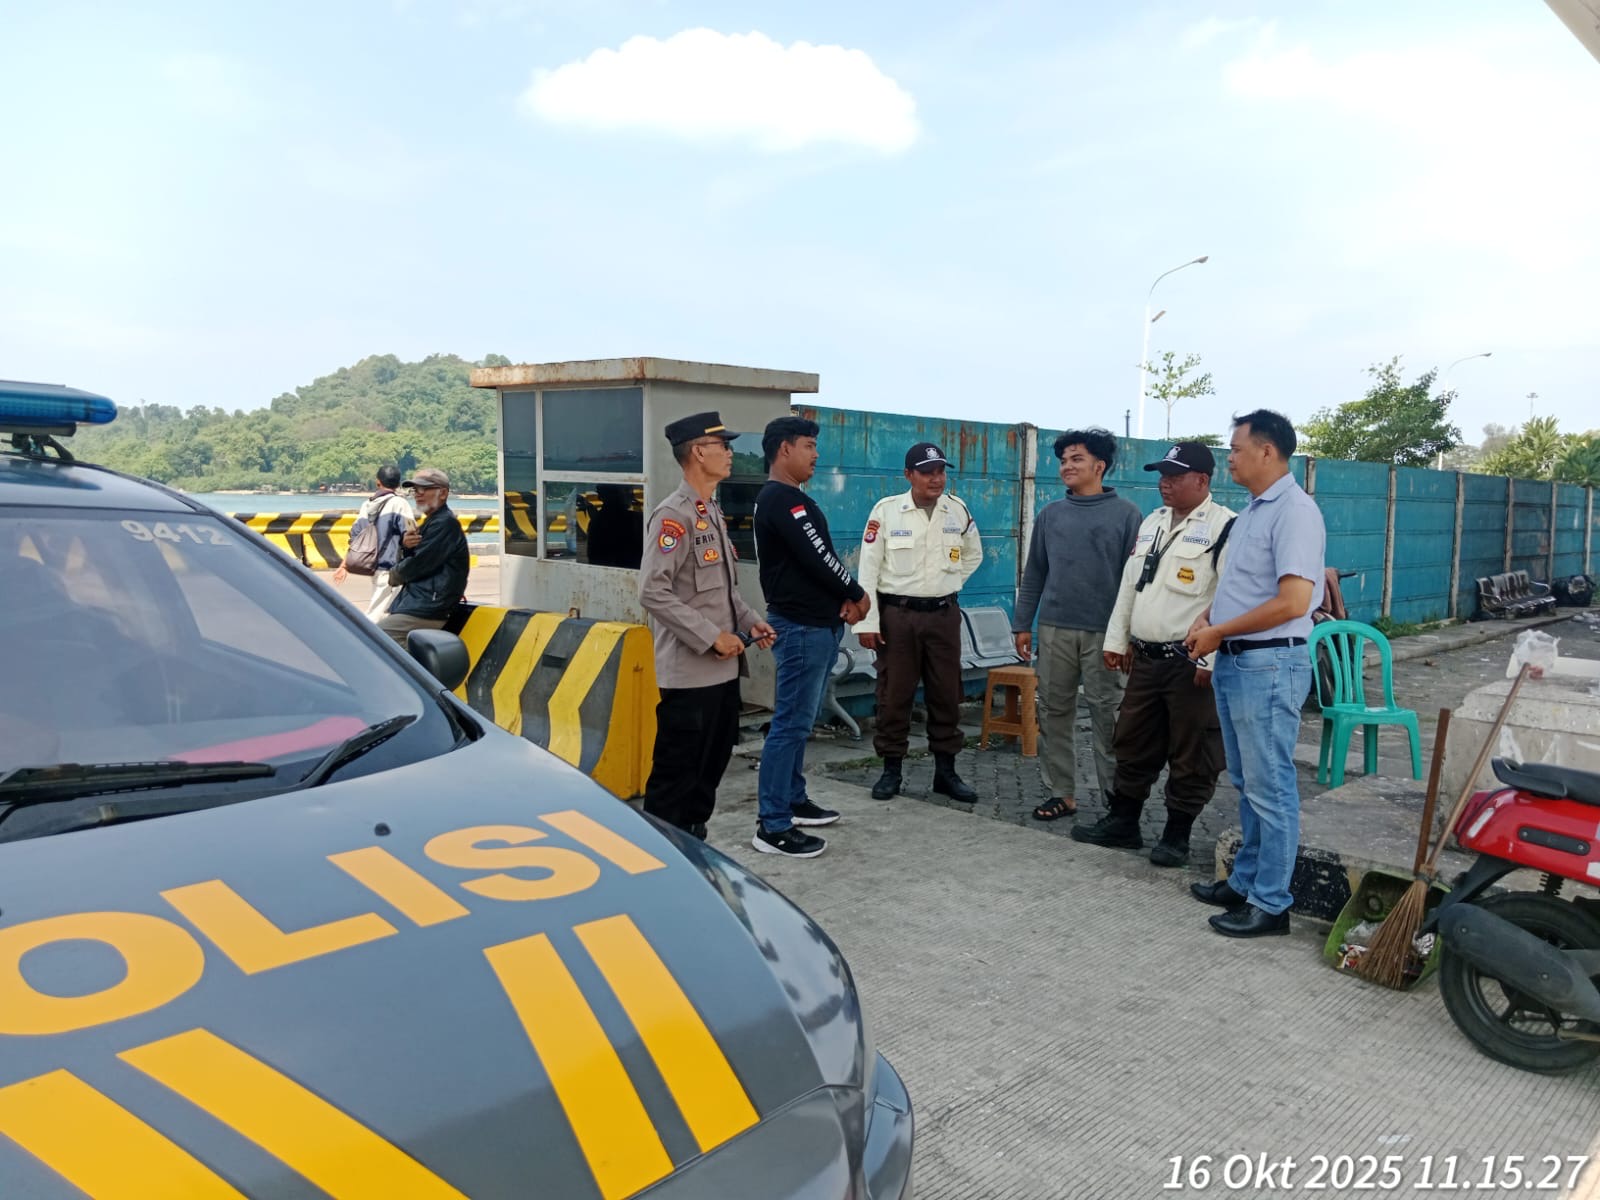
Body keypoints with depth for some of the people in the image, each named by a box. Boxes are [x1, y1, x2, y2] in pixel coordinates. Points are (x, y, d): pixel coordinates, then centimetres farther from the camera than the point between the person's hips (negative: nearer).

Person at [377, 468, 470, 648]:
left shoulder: (445, 523, -13)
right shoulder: (431, 522, 21)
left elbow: (418, 565, -16)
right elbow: (407, 560, 17)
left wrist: (394, 575, 5)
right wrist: (405, 545, -6)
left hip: (426, 611, -10)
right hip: (413, 603, 10)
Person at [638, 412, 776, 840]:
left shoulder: (713, 513, 15)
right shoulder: (673, 516, -14)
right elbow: (653, 592, -21)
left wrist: (750, 621, 7)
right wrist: (713, 637, -20)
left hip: (724, 668, 9)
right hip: (690, 672, -9)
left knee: (712, 765, 16)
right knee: (676, 772, 0)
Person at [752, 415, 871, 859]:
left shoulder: (789, 499, 17)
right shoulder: (781, 499, -15)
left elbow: (817, 558, 15)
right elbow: (818, 558, -19)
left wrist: (843, 601, -1)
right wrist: (857, 594, -3)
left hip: (817, 624, 11)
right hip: (801, 627, -11)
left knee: (800, 721, 17)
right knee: (791, 723, -8)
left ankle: (793, 800, 28)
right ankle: (773, 826, -4)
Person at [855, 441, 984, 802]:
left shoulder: (958, 511, 2)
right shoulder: (886, 510, -8)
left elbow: (973, 554, 20)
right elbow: (869, 568, -8)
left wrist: (948, 584, 10)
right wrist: (868, 621, -12)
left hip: (944, 614, 3)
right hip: (897, 613, -3)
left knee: (946, 694, 7)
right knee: (894, 694, 4)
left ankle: (946, 771, 19)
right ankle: (891, 770, 16)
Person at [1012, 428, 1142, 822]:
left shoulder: (1125, 514, 1)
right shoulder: (1049, 515, 11)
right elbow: (1033, 574, 13)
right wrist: (1022, 624, 8)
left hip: (1104, 631, -4)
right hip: (1054, 628, 4)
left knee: (1107, 715, 0)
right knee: (1054, 714, 6)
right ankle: (1062, 793, 17)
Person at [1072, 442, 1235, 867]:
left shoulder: (1224, 526, -11)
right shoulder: (1152, 522, 13)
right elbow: (1129, 584, 17)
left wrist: (1213, 660, -19)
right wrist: (1116, 640, 14)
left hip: (1192, 663, -7)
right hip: (1146, 658, 7)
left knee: (1190, 756, 5)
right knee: (1133, 745, 15)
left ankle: (1177, 834, 18)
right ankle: (1122, 821, 28)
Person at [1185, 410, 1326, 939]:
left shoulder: (1294, 511, -16)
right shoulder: (1252, 510, 14)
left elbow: (1293, 601, -24)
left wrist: (1218, 633, -16)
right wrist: (1207, 617, 5)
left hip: (1269, 665, -10)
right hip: (1233, 661, 10)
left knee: (1270, 788, -1)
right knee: (1247, 784, 18)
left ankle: (1271, 904, 9)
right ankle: (1246, 881, 29)